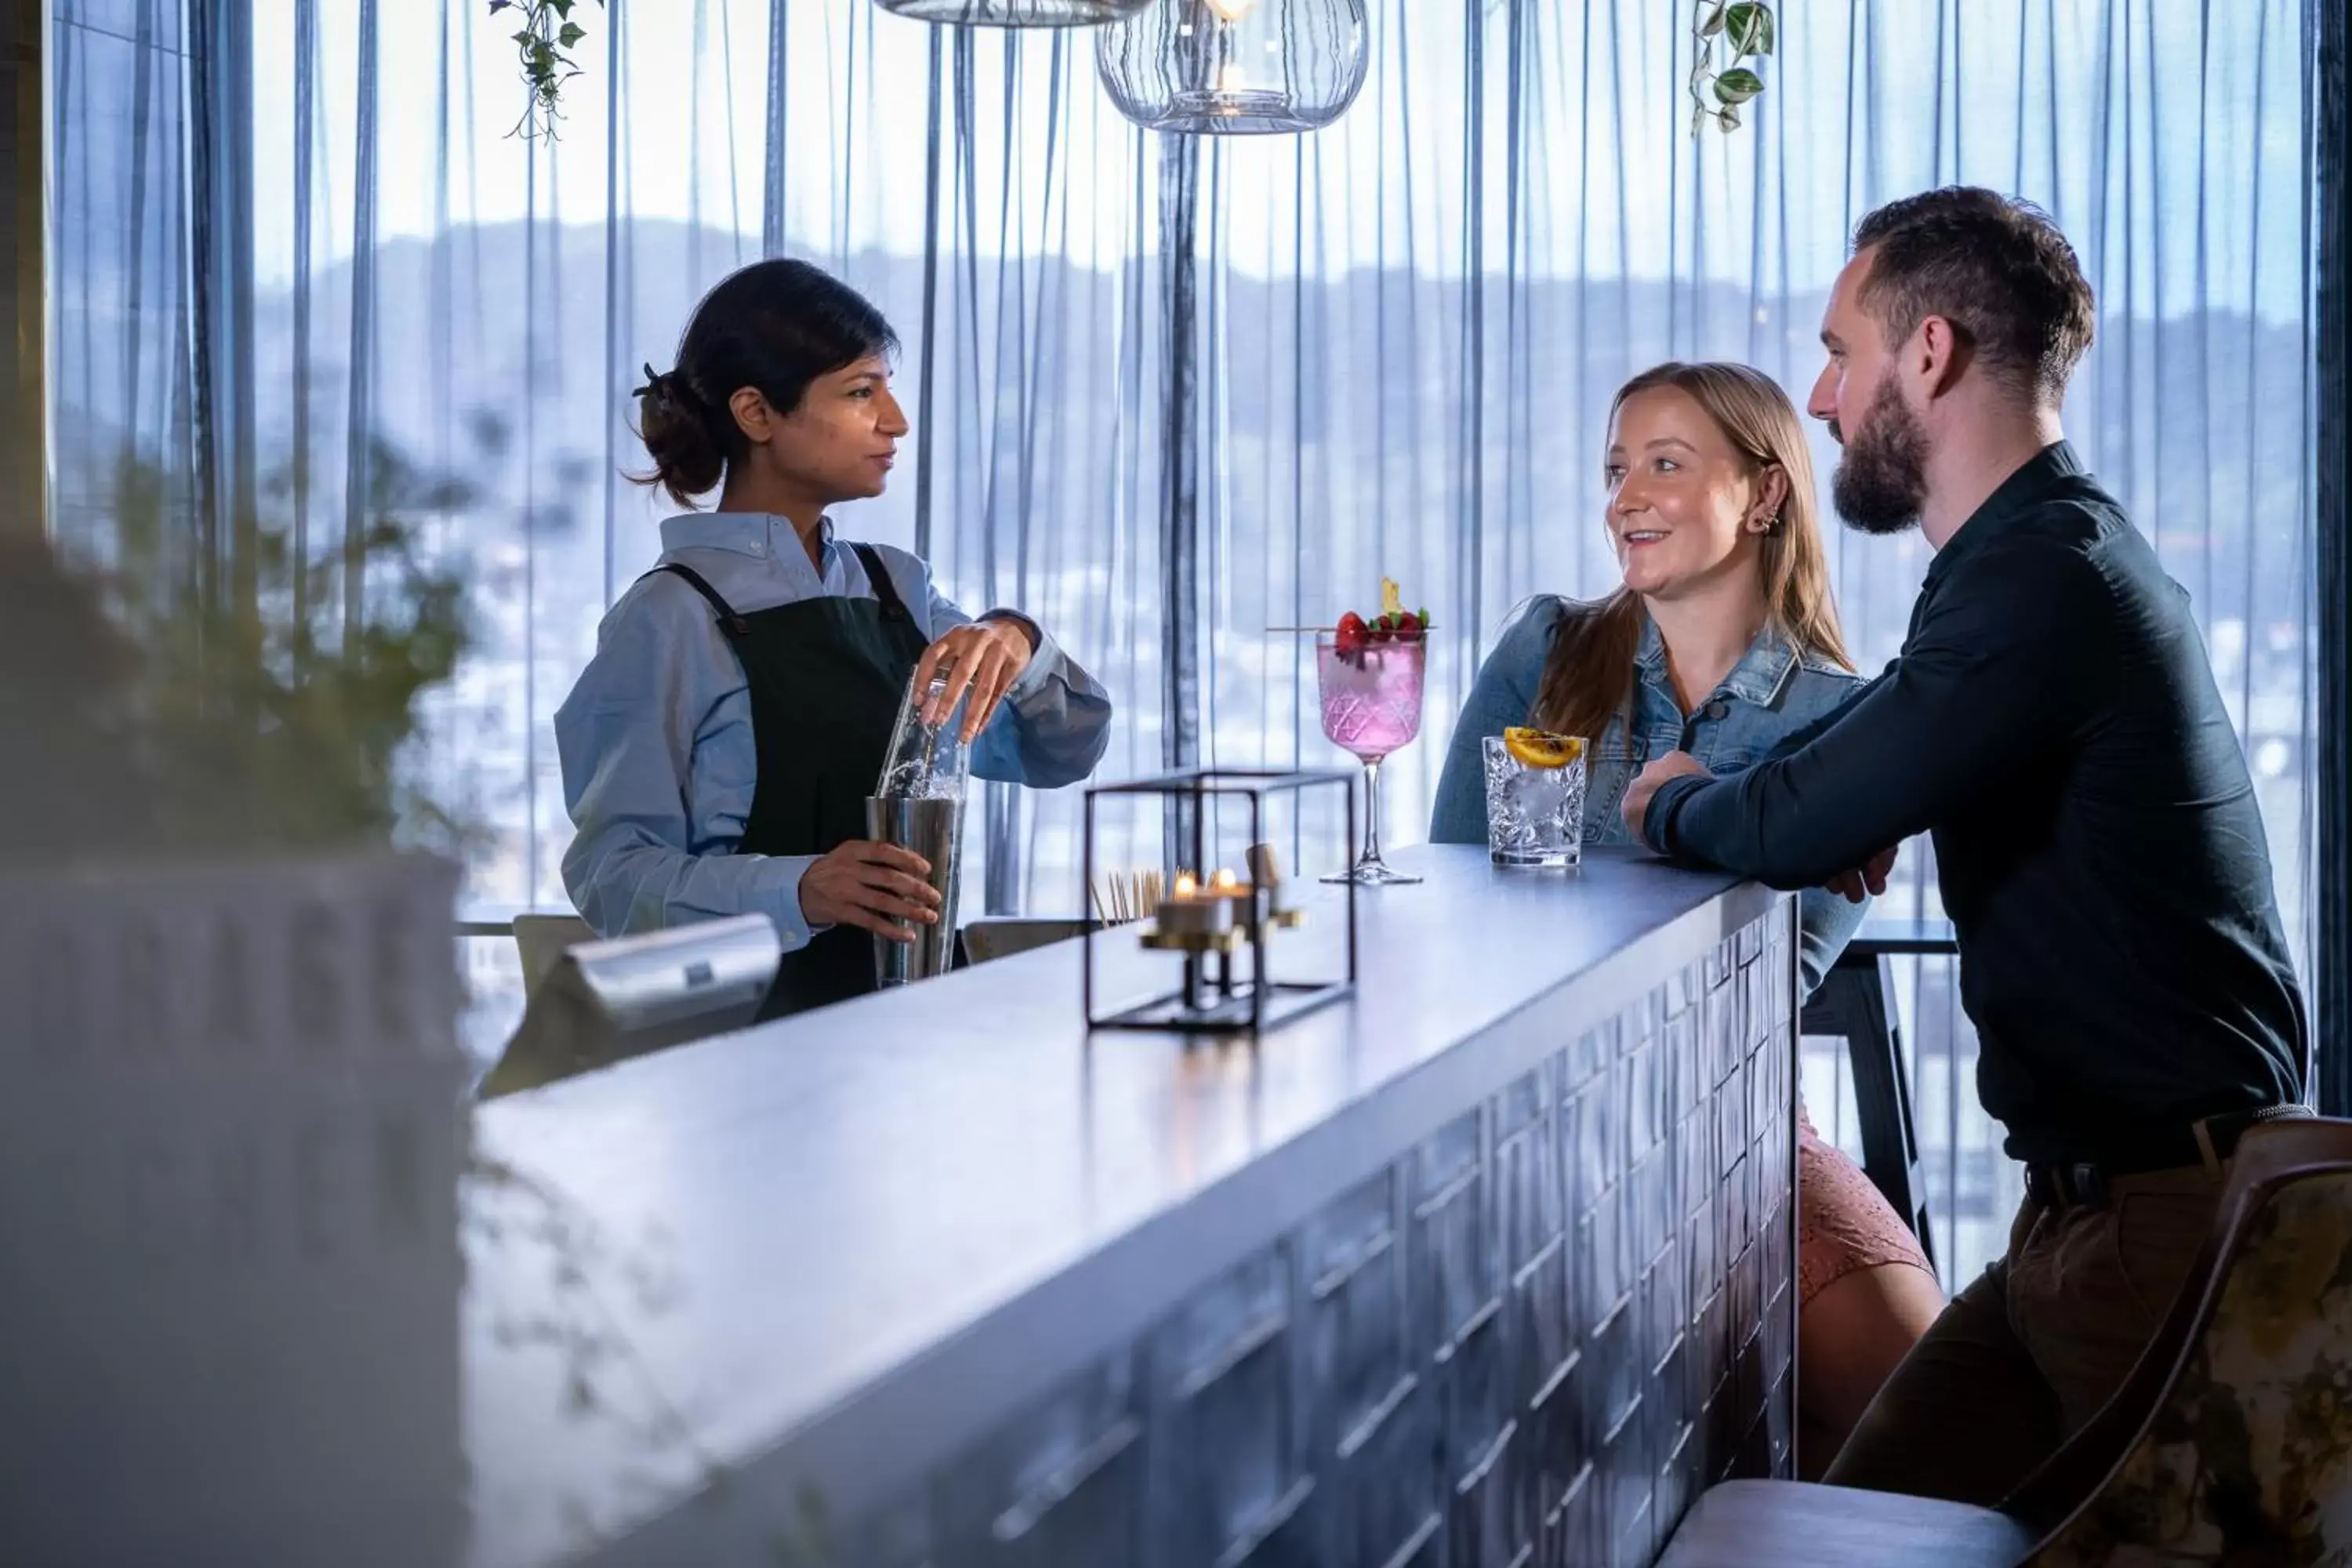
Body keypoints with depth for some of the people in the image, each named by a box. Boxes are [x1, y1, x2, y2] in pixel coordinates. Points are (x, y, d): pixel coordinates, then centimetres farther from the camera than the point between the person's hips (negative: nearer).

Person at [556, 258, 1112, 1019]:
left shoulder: (895, 586, 13)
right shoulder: (672, 618, -6)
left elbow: (1066, 750, 9)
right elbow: (613, 874, -11)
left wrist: (1018, 645, -12)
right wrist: (798, 893, -27)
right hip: (752, 1026, -4)